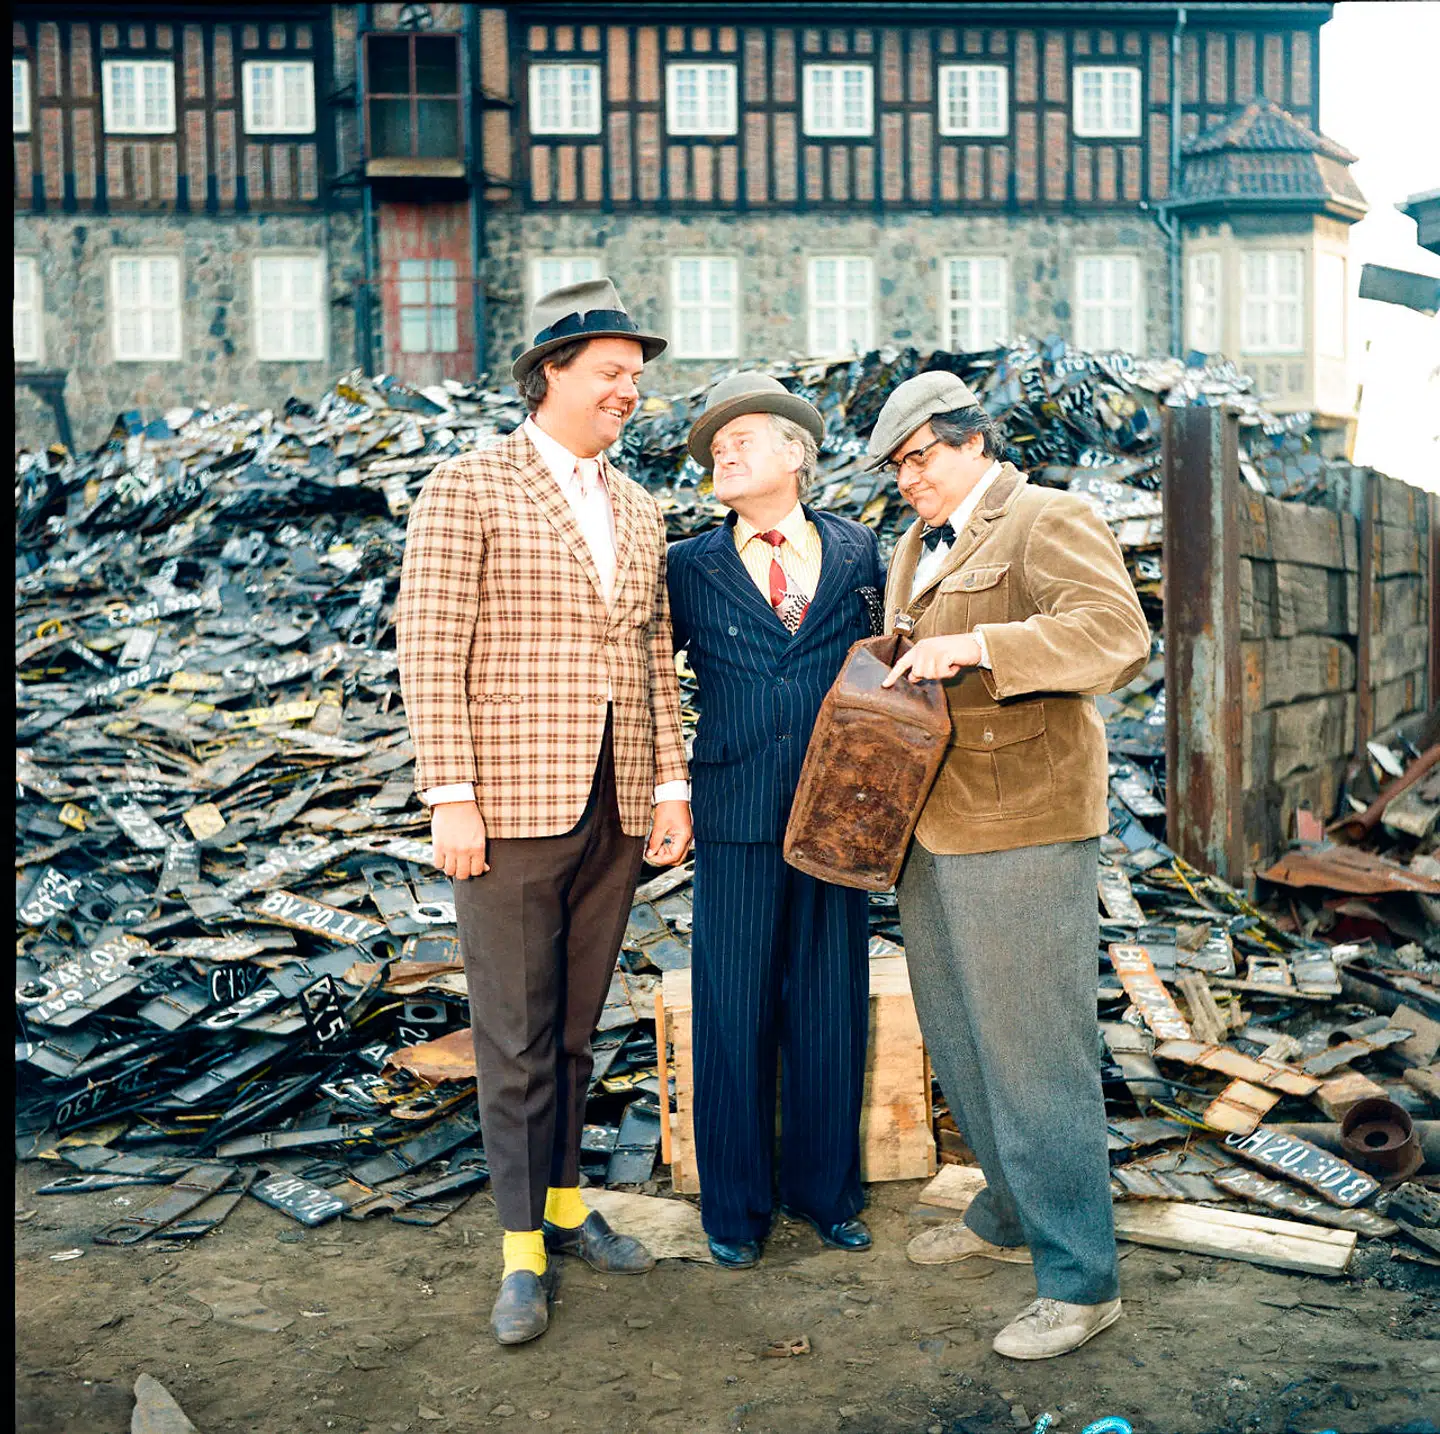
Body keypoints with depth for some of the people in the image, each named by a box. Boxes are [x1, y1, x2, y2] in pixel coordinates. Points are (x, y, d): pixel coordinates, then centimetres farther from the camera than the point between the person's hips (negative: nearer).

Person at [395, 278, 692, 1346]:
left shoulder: (639, 511, 14)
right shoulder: (467, 487, -4)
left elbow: (657, 657, 15)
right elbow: (431, 648, -9)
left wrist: (671, 786, 8)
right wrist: (450, 797, -14)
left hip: (615, 812, 5)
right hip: (512, 805, -5)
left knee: (576, 1026, 16)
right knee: (517, 1037, 4)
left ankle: (564, 1202, 32)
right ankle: (525, 1248, 18)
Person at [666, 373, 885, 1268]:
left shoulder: (857, 552, 7)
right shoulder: (691, 568, 4)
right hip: (738, 823, -1)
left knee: (831, 1007, 9)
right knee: (735, 1011, 4)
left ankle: (824, 1190, 27)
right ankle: (736, 1205, 21)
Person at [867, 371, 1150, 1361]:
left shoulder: (1050, 522, -7)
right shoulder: (915, 551, 19)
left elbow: (1120, 636, -23)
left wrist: (976, 647, -29)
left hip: (1021, 832, -9)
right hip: (931, 834, 9)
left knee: (1033, 1055, -3)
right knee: (959, 1043, 18)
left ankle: (1081, 1280, 10)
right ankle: (1009, 1215, 37)